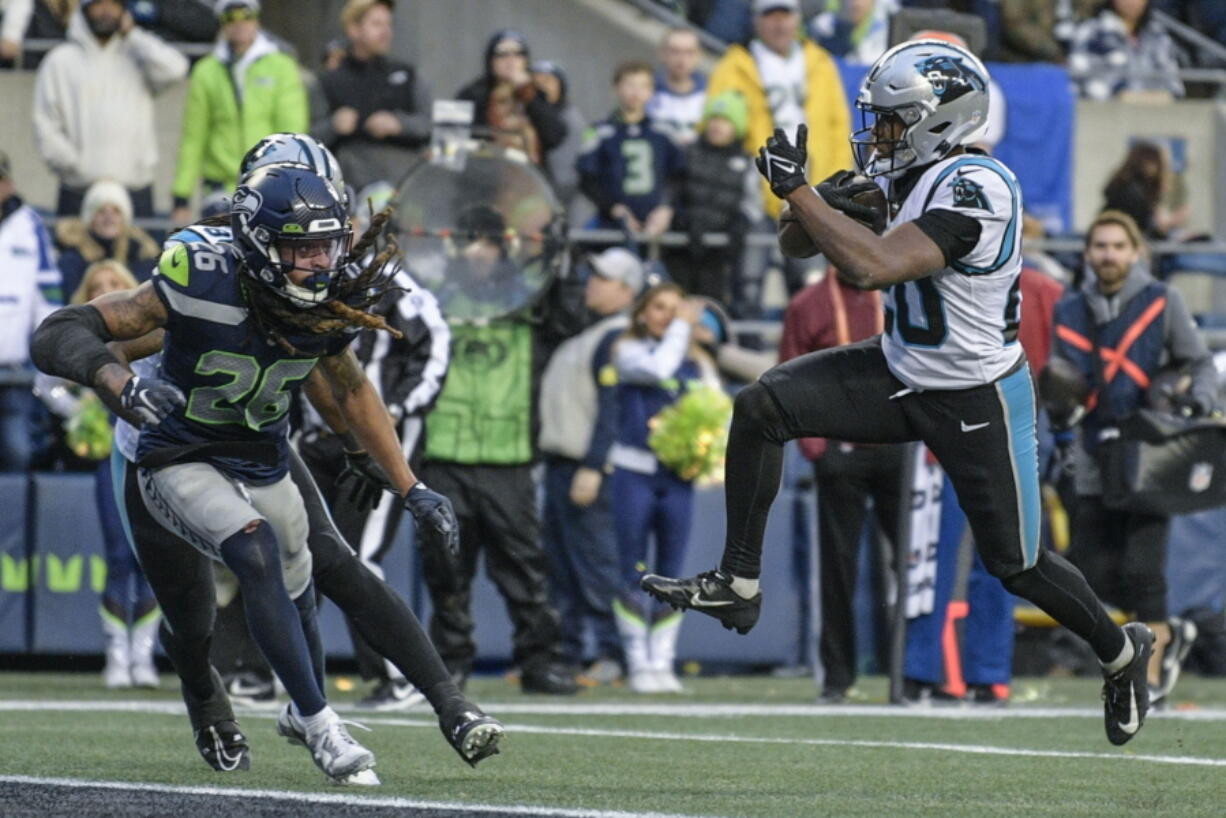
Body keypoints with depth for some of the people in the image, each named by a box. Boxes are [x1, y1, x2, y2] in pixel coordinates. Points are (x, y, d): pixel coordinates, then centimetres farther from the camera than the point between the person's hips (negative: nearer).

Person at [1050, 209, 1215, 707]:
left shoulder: (1162, 302, 2)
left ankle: (1151, 677, 1)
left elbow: (1200, 363, 6)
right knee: (1090, 570, 1)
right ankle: (1163, 633, 24)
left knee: (1141, 567, -9)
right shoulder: (1070, 312, 10)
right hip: (1095, 460, 4)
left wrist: (1199, 401, -12)